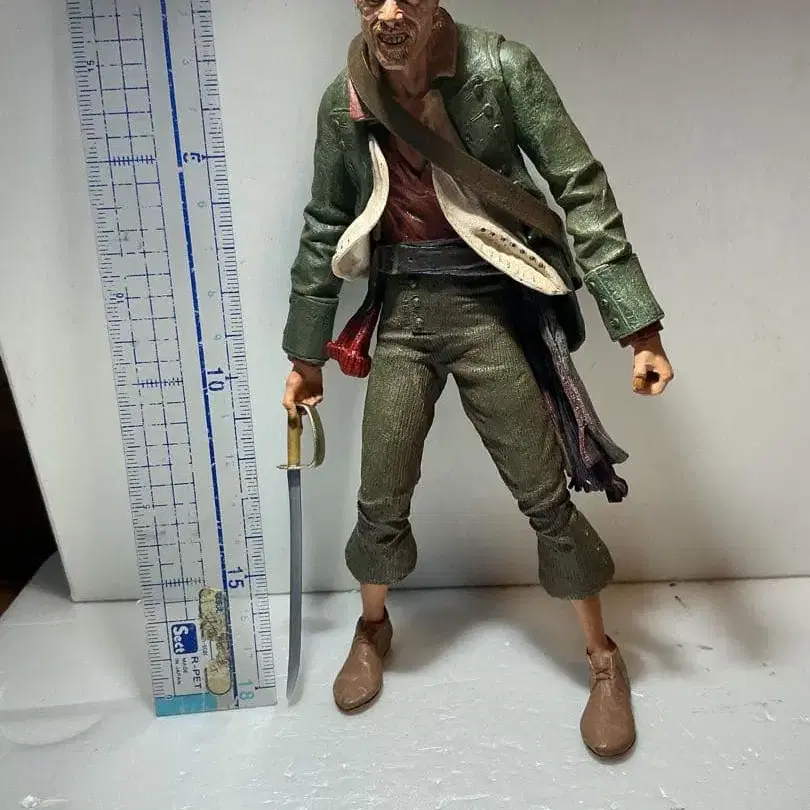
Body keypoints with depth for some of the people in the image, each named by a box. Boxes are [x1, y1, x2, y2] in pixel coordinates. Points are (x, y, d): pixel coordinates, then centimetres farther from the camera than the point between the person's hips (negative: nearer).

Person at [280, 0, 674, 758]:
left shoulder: (501, 69, -8)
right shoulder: (343, 104, 2)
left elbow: (581, 189, -8)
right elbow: (325, 229, 10)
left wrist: (637, 325, -14)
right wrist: (306, 356, 14)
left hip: (489, 306, -2)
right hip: (401, 312, 3)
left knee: (545, 495, 3)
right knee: (380, 500, 7)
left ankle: (603, 657, 27)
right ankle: (373, 628, 37)